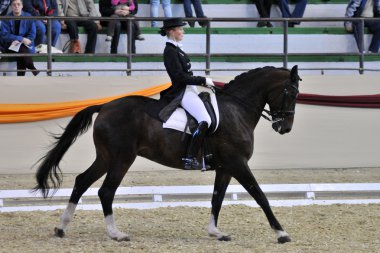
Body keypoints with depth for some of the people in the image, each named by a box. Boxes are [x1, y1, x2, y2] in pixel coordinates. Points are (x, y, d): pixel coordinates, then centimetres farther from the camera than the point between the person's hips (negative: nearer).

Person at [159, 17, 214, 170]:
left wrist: (204, 82, 16)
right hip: (183, 93, -11)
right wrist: (204, 81, -15)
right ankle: (190, 159, -30)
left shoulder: (175, 49, 17)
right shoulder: (170, 51, -14)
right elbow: (181, 77, -20)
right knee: (204, 121, -25)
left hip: (189, 90, 11)